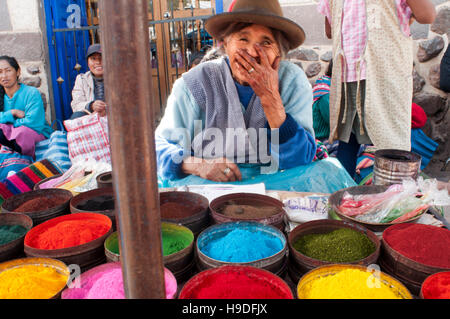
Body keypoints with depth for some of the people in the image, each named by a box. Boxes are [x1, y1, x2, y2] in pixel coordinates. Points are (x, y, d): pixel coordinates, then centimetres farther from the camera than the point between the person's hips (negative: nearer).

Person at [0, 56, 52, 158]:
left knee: (23, 131, -37)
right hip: (11, 135, 4)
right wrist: (12, 113, -18)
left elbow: (32, 122, -22)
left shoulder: (31, 93, -11)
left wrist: (9, 123, -9)